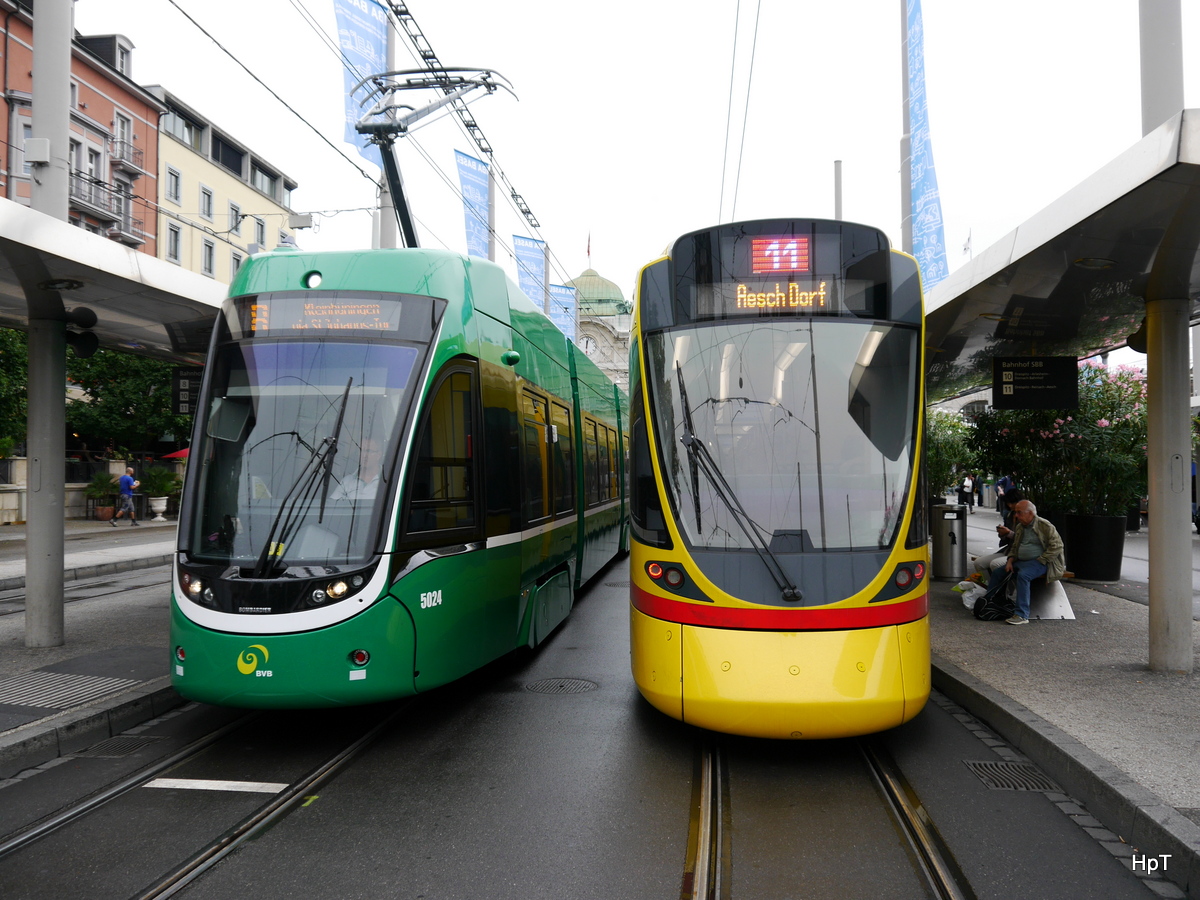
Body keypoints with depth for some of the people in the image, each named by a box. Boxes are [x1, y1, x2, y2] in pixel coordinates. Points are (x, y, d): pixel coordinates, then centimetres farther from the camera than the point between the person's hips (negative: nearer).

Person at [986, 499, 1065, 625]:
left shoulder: (1045, 526, -10)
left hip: (1039, 562, -9)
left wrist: (1039, 561, -17)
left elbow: (1057, 547, -14)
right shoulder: (1020, 527, 15)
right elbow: (1014, 546, 24)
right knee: (997, 572, 2)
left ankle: (1022, 615, -36)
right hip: (1021, 561, 9)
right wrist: (1010, 560, 6)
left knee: (1023, 575, -35)